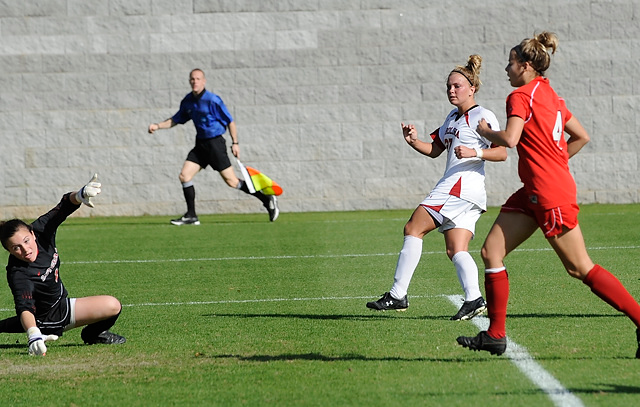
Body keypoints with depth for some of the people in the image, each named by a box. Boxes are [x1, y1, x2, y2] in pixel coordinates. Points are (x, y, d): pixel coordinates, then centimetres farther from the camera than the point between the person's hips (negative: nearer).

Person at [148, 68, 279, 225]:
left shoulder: (212, 100, -15)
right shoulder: (187, 101, 6)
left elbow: (230, 121, -9)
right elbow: (175, 120, 19)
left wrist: (235, 143, -10)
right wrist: (157, 126, 5)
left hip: (215, 143, -7)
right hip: (200, 144, 7)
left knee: (232, 181, -7)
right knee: (184, 176, -5)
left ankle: (267, 199, 7)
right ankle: (191, 216, 3)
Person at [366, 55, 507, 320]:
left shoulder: (483, 116, -5)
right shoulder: (453, 117, 22)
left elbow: (502, 153, -11)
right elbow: (434, 150, 24)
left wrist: (475, 152, -26)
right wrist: (414, 142, 5)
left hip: (461, 185, -10)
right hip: (453, 187, 10)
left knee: (413, 228, -11)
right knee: (456, 250, -2)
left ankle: (397, 295, -12)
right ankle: (474, 299, -15)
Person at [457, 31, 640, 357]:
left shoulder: (520, 97, -11)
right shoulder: (550, 95, 15)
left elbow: (509, 139, -25)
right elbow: (581, 137, 19)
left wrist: (485, 131, -6)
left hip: (550, 195, -10)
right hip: (533, 193, 10)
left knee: (580, 268, -5)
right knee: (491, 252, 5)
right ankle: (495, 335, 7)